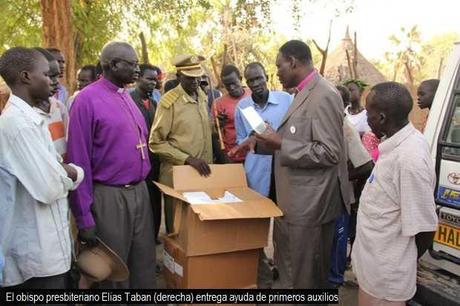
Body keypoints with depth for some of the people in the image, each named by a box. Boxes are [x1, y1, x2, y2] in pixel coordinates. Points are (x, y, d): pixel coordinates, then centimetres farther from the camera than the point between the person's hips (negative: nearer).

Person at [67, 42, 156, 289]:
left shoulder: (127, 96, 9)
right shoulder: (87, 99, -13)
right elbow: (79, 162, -14)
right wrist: (85, 219, -14)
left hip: (140, 192, 7)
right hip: (109, 196, -6)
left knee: (144, 265, 17)